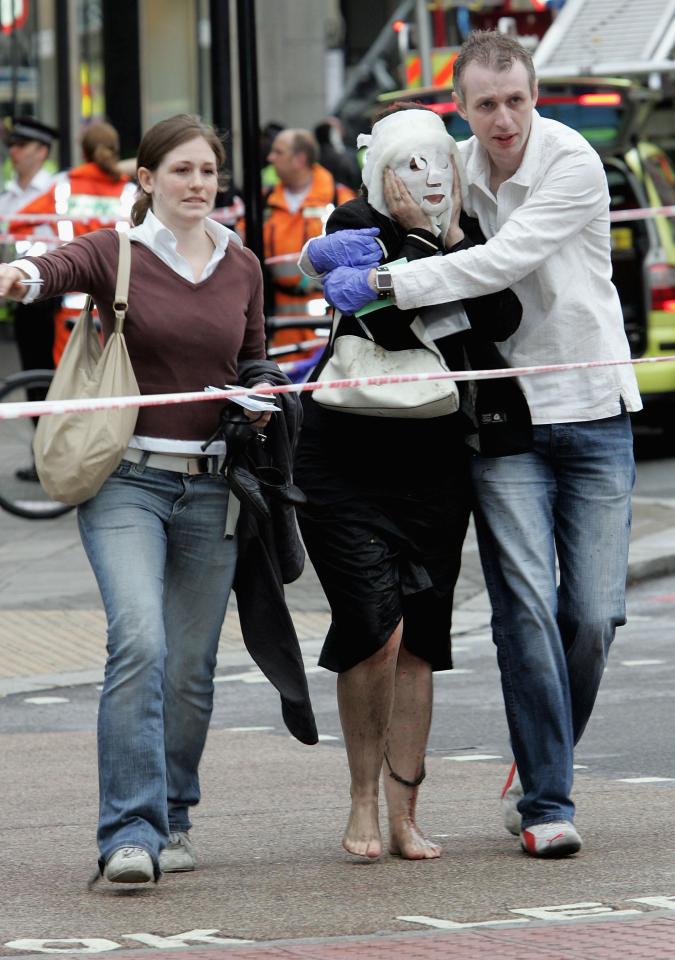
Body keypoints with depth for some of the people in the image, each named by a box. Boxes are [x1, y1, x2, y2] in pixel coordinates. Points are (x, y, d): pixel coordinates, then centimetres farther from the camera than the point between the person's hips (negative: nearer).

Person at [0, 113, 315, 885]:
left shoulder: (242, 268, 11)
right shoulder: (116, 253, -2)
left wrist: (262, 403, 1)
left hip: (212, 486, 4)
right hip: (127, 479, -4)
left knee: (191, 666, 7)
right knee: (139, 642, -20)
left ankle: (172, 820, 24)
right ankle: (129, 831, -20)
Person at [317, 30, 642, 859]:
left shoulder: (572, 163, -11)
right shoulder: (452, 172, 2)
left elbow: (503, 262, -22)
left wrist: (383, 283, -23)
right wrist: (351, 246, -5)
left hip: (592, 410, -2)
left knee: (593, 615, -2)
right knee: (527, 607, -11)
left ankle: (544, 777, 19)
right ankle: (547, 802, -7)